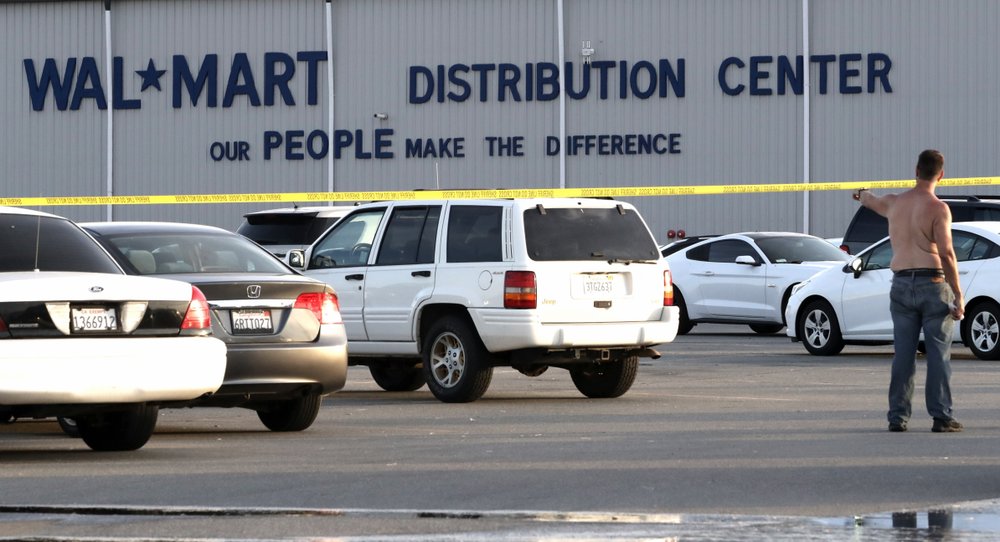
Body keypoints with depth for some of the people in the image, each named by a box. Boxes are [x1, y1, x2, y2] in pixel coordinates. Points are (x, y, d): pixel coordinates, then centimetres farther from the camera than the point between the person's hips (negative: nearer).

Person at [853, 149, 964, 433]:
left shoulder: (894, 203, 7)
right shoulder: (937, 208, -10)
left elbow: (870, 201, 32)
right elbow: (946, 253, -16)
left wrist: (862, 194, 57)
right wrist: (958, 296, -14)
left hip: (902, 285, 5)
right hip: (933, 283, -5)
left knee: (903, 353, 8)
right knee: (938, 353, 0)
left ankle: (898, 416, 6)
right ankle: (941, 416, -2)